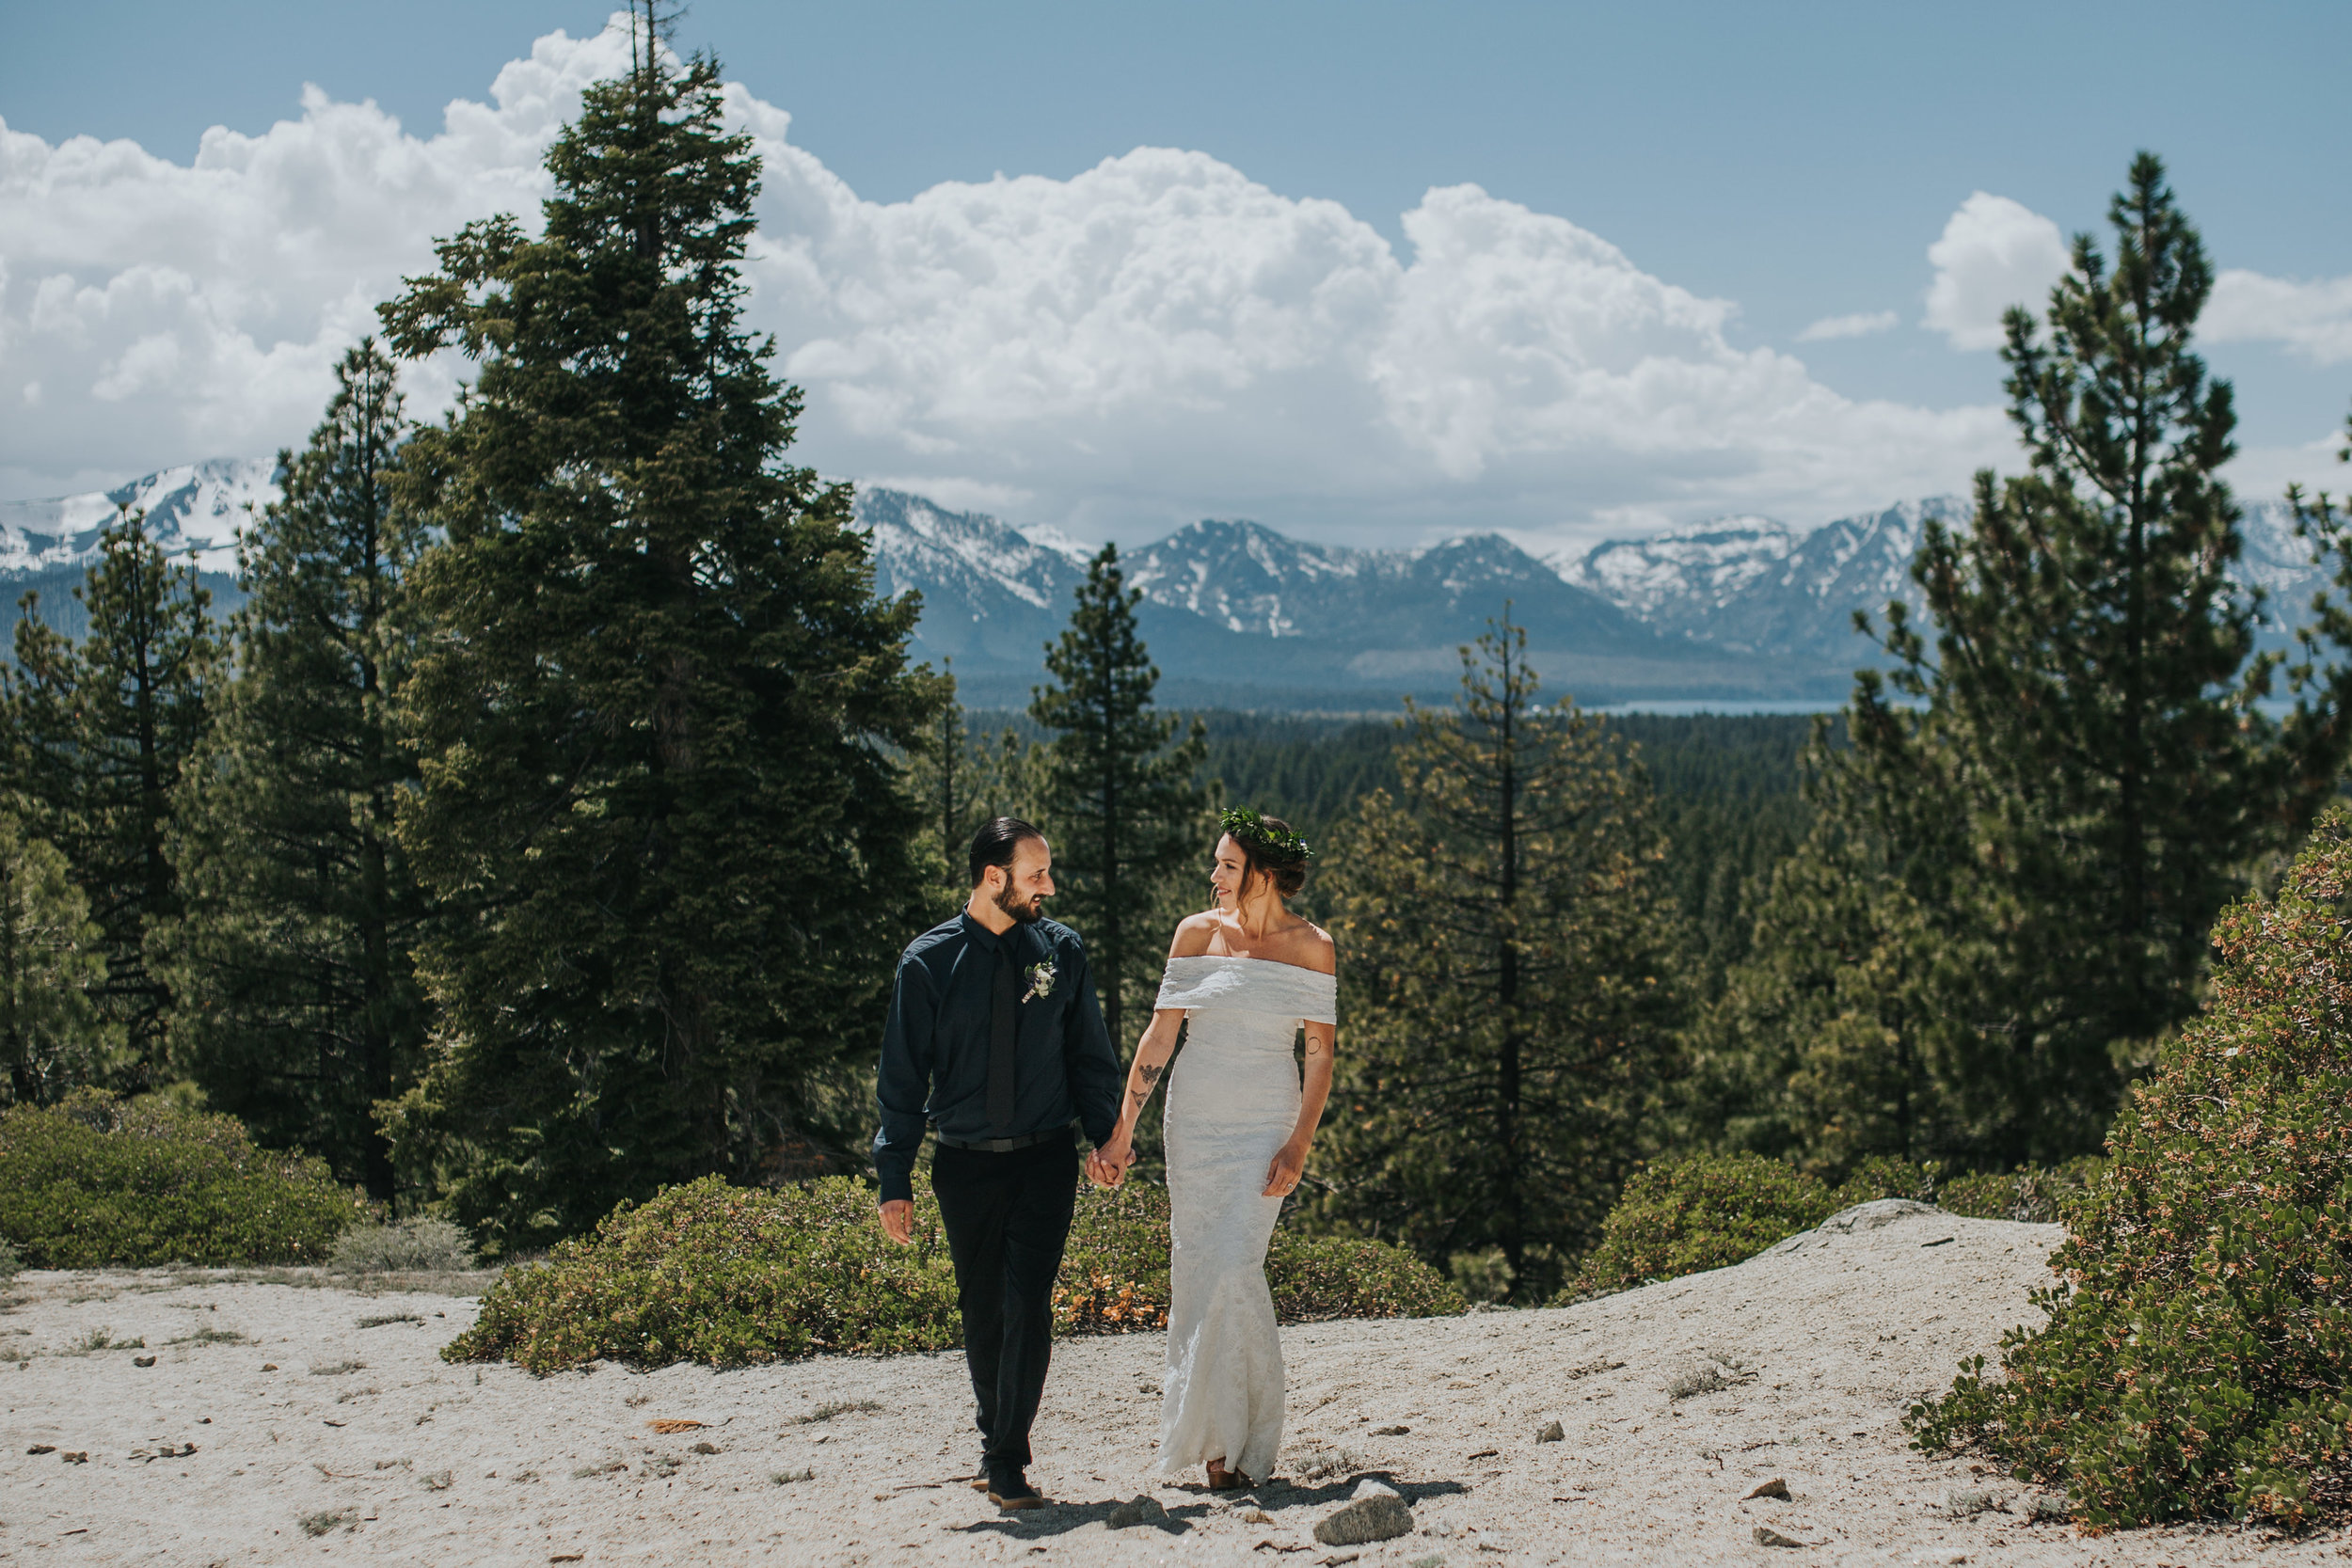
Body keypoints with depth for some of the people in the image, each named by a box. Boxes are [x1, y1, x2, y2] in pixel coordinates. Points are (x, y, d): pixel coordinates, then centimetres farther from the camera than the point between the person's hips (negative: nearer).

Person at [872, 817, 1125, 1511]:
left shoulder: (1060, 950, 2)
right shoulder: (929, 960, -4)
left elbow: (1089, 1052, 11)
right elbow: (902, 1075, -1)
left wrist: (1106, 1135, 0)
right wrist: (895, 1181, -5)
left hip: (1044, 1159, 0)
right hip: (964, 1162, 0)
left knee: (1027, 1304, -12)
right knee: (981, 1312, 10)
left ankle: (1008, 1465, -3)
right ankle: (995, 1440, 32)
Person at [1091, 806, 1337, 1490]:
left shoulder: (1311, 947, -2)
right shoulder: (1198, 933, 2)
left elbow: (1321, 1053, -2)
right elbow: (1160, 1032, 3)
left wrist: (1298, 1146, -10)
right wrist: (1124, 1126, -1)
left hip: (1265, 1124, -3)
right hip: (1194, 1119, 3)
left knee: (1234, 1267, -15)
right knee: (1194, 1271, 3)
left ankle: (1242, 1439, -2)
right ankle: (1212, 1435, 15)